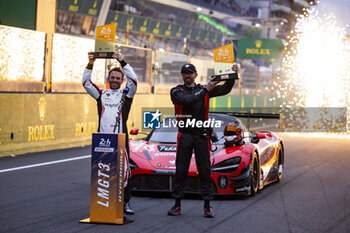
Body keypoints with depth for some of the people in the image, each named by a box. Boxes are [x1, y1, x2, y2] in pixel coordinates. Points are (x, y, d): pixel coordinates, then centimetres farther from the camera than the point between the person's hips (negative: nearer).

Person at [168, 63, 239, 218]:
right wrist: (205, 90, -16)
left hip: (202, 135, 1)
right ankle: (177, 205, 8)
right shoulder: (176, 91, 6)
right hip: (185, 134, -1)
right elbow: (186, 100, -15)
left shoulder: (204, 90, 13)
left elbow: (225, 90, 5)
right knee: (181, 170, 2)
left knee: (205, 170, 0)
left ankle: (207, 206, 3)